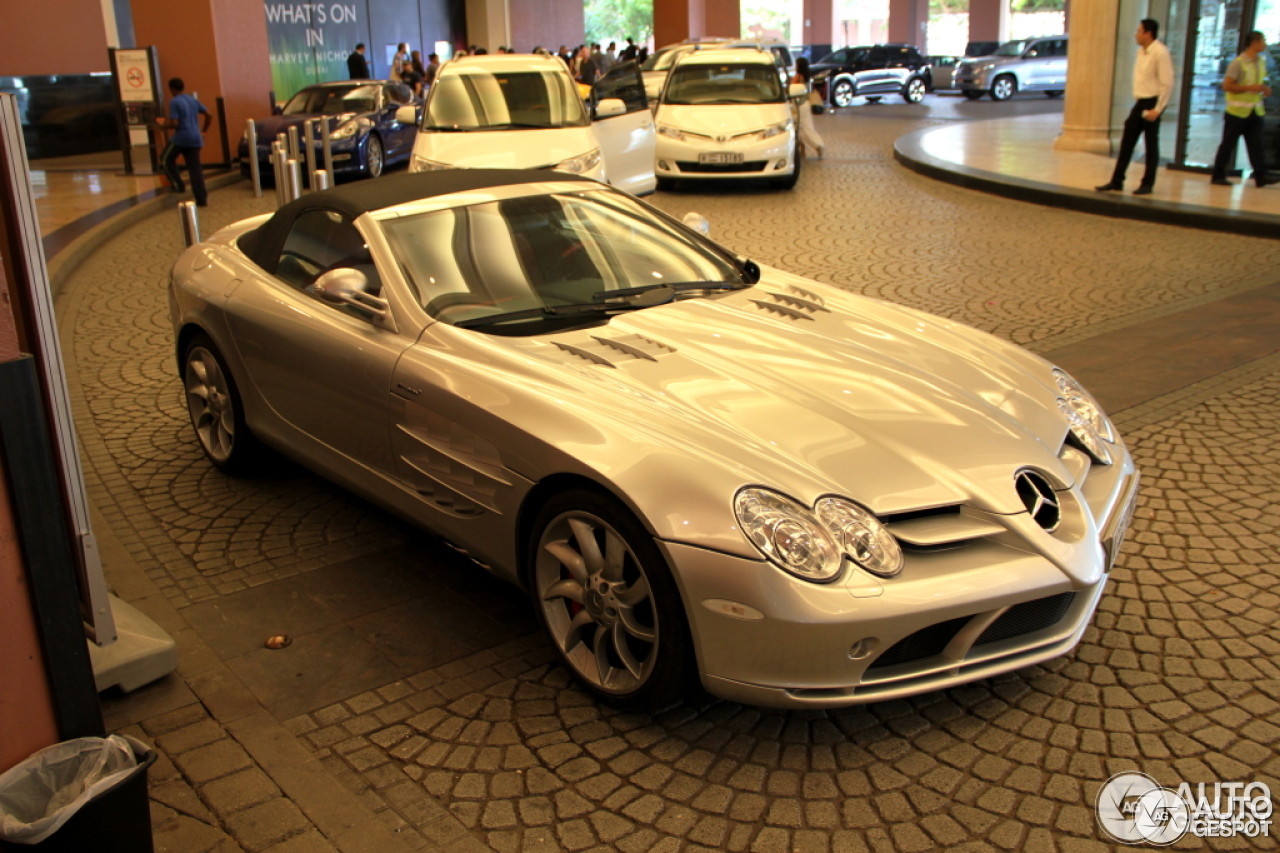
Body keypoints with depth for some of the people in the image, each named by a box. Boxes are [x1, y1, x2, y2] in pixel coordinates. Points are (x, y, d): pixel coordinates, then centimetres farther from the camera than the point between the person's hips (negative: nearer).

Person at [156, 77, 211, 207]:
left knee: (166, 160, 16)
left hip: (181, 138, -6)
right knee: (195, 168, 7)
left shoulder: (174, 102, -9)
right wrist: (203, 131, 22)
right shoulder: (193, 100, 12)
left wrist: (163, 123, 2)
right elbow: (209, 116, 13)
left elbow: (174, 123, -16)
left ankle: (178, 185, 4)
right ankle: (202, 199, 3)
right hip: (195, 139, 6)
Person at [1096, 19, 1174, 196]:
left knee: (1151, 145, 3)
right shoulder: (1141, 52, 9)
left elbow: (1167, 83, -17)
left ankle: (1147, 184, 12)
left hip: (1152, 103, -8)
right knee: (1127, 142, 7)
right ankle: (1116, 181, 12)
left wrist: (1157, 109, -19)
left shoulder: (1160, 53, -15)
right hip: (1139, 102, 8)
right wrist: (1137, 101, 12)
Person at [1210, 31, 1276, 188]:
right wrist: (1250, 88, -22)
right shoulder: (1238, 63, -12)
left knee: (1256, 145, 0)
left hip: (1255, 111, 6)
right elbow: (1226, 85, -16)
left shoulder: (1261, 61, 11)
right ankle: (1218, 176, 11)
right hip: (1237, 111, -6)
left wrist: (1264, 89, 3)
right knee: (1228, 145, 2)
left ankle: (1260, 176, -2)